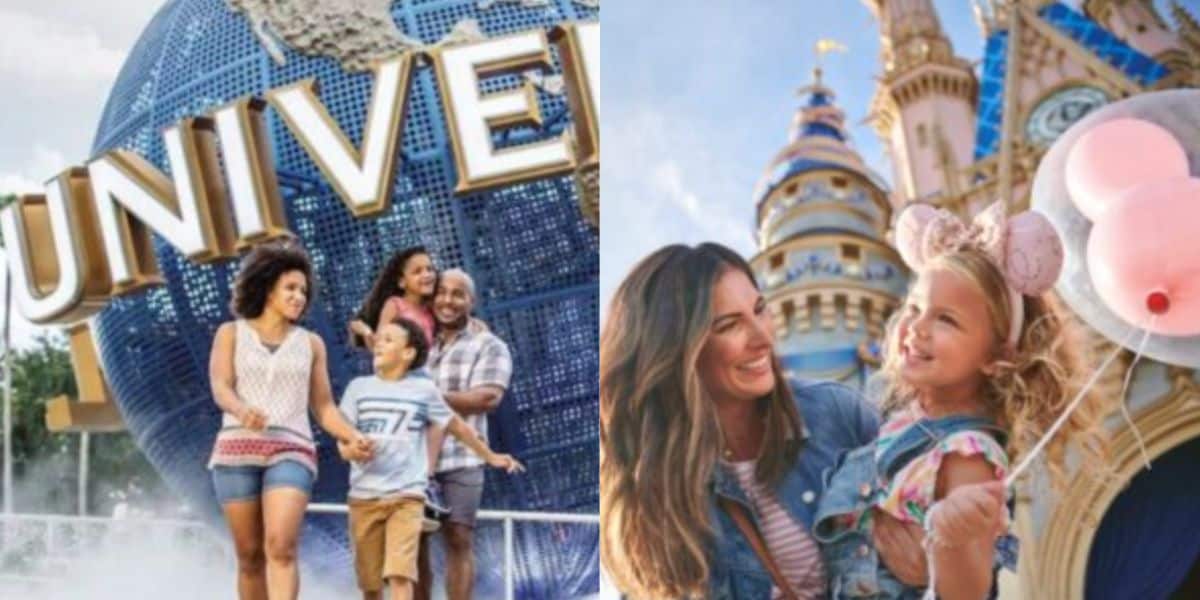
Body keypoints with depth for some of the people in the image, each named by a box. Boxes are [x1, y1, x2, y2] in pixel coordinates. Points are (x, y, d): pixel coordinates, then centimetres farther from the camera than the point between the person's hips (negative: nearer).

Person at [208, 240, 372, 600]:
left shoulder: (311, 344, 15)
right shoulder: (231, 333, 12)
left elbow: (324, 407, 14)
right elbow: (220, 388, -3)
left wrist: (353, 437, -5)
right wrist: (242, 410, -25)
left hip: (291, 451, 0)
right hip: (237, 450, 0)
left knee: (280, 547, -19)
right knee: (250, 555, 3)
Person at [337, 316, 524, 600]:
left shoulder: (424, 389, 4)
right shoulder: (358, 387, 6)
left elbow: (456, 425, 17)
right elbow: (342, 443, 3)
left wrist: (489, 456, 25)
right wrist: (351, 450, -20)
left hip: (407, 496, -2)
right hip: (364, 497, 2)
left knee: (400, 575, -16)